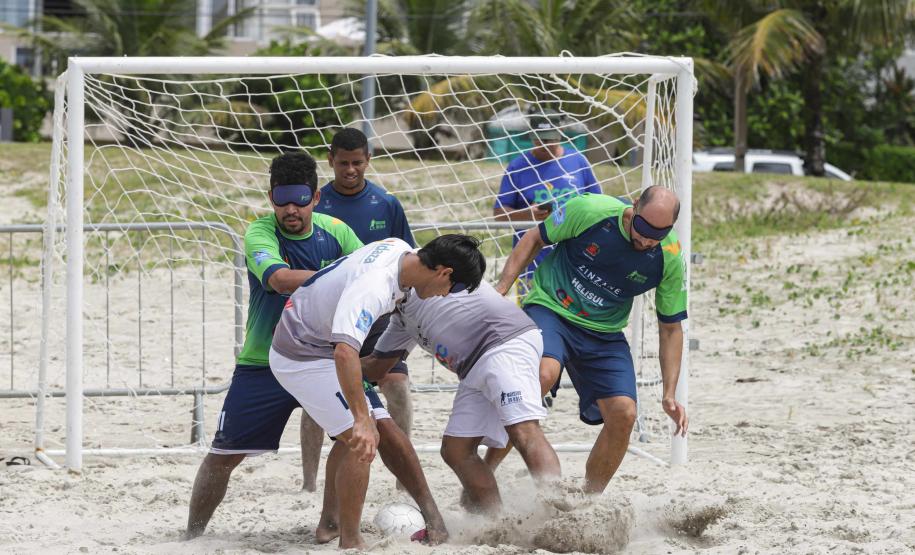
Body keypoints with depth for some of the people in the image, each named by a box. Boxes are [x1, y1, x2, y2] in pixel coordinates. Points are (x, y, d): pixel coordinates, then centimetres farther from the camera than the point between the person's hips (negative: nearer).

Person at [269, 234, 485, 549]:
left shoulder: (400, 249, -7)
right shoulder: (373, 287, -36)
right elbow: (345, 352, -48)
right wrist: (362, 420, -50)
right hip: (303, 358, -10)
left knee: (353, 435, 22)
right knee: (361, 440, -14)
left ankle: (329, 523, 32)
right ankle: (350, 542, -8)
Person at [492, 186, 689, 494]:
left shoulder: (669, 259, -10)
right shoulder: (589, 211, -19)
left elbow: (670, 328, 2)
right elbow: (534, 239, -2)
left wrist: (669, 395, -3)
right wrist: (500, 289, -9)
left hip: (604, 335, 4)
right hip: (550, 309, -4)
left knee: (623, 414, -12)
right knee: (543, 374, -34)